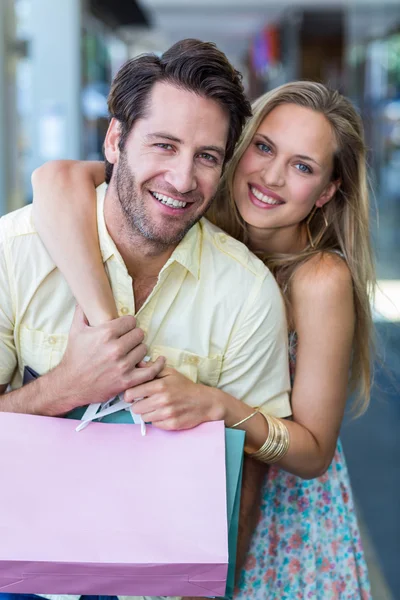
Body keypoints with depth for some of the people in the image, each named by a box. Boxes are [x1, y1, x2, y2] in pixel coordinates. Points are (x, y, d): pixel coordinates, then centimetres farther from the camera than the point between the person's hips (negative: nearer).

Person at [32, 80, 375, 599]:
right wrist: (107, 320, -45)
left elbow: (313, 453, -21)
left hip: (280, 502, -2)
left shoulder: (322, 279, -27)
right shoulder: (203, 210, -20)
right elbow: (59, 180, -36)